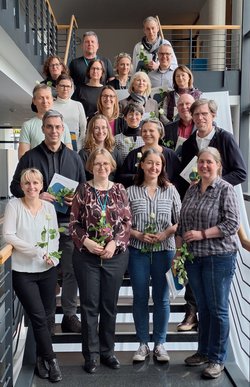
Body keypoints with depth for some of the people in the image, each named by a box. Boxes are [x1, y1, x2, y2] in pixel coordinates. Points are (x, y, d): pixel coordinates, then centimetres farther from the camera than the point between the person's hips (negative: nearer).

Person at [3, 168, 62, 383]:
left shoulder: (49, 206, 4)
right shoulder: (13, 205, -6)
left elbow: (55, 235, 9)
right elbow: (8, 235, -13)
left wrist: (51, 254, -10)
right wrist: (37, 251, -18)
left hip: (48, 269, 4)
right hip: (23, 271, -3)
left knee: (46, 316, 11)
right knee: (39, 317, -2)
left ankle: (41, 357, 31)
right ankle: (51, 359, 15)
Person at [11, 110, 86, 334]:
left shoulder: (74, 157, 12)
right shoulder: (30, 157, 5)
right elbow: (15, 187, 3)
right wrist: (37, 196, -13)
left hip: (69, 222, 2)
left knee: (71, 271, 3)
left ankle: (70, 315, 16)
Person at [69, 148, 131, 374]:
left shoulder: (119, 190, 3)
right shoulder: (83, 190, 0)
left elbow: (127, 222, 0)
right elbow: (74, 223, -1)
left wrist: (114, 243, -12)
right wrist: (86, 241, -16)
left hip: (116, 255, 1)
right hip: (87, 256, -1)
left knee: (110, 305, 11)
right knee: (90, 305, 6)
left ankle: (108, 351, 26)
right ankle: (91, 354, 19)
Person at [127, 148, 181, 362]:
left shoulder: (170, 190, 2)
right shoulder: (131, 191, 0)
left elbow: (180, 221, 3)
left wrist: (167, 233, -13)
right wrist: (139, 235, -14)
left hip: (164, 250, 0)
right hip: (138, 251, 0)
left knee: (162, 297, 8)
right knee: (140, 297, 9)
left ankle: (160, 344, 24)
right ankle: (143, 343, 24)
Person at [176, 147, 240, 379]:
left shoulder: (226, 189, -6)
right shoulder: (191, 190, 10)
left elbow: (232, 224, -14)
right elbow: (181, 225, 12)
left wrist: (202, 233, -17)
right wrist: (178, 252, 7)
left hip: (219, 257, -5)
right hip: (193, 257, 5)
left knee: (218, 309, 5)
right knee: (202, 307, 16)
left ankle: (217, 359, 18)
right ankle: (203, 352, 31)